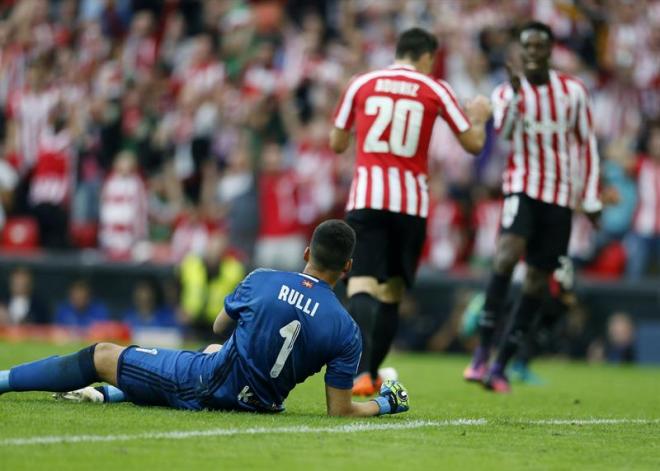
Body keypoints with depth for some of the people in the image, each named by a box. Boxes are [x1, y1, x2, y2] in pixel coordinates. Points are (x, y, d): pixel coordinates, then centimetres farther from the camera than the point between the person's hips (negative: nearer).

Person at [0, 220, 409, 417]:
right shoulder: (346, 331, -14)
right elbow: (340, 411, -10)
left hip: (204, 384, -3)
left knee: (101, 356, 13)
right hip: (256, 405, 3)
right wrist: (386, 403, 8)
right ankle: (108, 393, 41)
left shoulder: (262, 282, -11)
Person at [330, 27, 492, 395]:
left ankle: (360, 372, -31)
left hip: (366, 199, 0)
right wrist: (479, 116, 30)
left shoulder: (361, 84, 7)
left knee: (363, 286, -9)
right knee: (392, 293, 15)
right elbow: (474, 143, 9)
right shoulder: (435, 90, 5)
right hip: (411, 204, 0)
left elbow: (337, 144, 17)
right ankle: (371, 373, 17)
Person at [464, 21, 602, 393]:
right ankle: (483, 350, -26)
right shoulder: (507, 92, 1)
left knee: (538, 280, 2)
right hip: (523, 187, -2)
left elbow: (588, 144, 9)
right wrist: (515, 92, -35)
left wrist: (591, 199, 6)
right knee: (508, 252, -28)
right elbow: (503, 131, -19)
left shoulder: (573, 91, 3)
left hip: (562, 195, 2)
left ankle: (501, 365, 10)